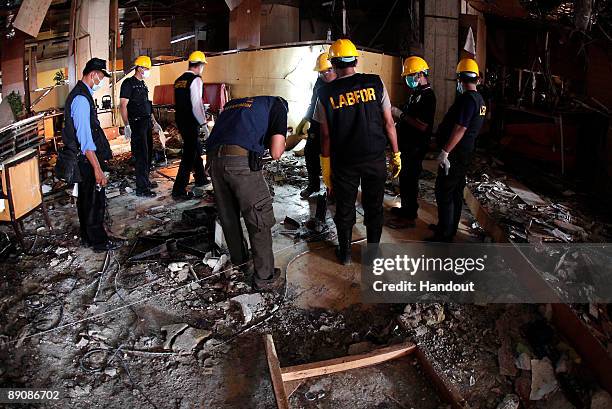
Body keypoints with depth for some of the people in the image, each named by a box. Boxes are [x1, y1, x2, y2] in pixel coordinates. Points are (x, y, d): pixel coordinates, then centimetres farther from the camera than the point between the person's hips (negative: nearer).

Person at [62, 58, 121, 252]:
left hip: (83, 159, 10)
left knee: (85, 198, 19)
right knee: (95, 200, 1)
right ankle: (99, 242, 14)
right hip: (88, 159, -10)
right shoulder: (81, 99, -21)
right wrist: (97, 168, -26)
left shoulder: (80, 94, 11)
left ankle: (87, 238, 32)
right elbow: (85, 139, -26)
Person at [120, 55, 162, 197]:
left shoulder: (143, 84, 18)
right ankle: (141, 188, -7)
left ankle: (145, 181, 28)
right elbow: (123, 106, -14)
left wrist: (154, 122, 22)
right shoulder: (128, 84, -8)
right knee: (141, 155, -10)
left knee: (148, 154, 15)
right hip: (137, 124, -9)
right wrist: (127, 126, -22)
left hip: (147, 123, 9)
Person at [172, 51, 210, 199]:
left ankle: (201, 179, 38)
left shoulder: (179, 80, 12)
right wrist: (203, 123, -14)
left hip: (180, 120, 9)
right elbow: (197, 105, -20)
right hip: (191, 123, -9)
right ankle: (178, 190, -2)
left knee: (196, 150, 23)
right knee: (189, 155, -3)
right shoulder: (196, 80, -14)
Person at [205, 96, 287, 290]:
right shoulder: (277, 105, 13)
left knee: (228, 216, 23)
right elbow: (276, 153, 1)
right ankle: (264, 278, 14)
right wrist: (280, 141, 24)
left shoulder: (234, 101, 30)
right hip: (242, 160, -6)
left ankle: (238, 258, 43)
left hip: (214, 157, 7)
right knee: (260, 220, 6)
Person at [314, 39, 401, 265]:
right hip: (375, 160, 1)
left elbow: (326, 136, -3)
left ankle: (345, 253, 29)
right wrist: (396, 154, 5)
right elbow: (388, 123, -4)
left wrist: (325, 167, 5)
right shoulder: (375, 83, -5)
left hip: (344, 162, 0)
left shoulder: (326, 93, -5)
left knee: (345, 209, 15)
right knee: (374, 208, 15)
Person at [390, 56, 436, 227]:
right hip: (407, 144, 10)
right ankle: (406, 208, 33)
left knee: (410, 179, -1)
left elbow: (423, 126, -26)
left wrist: (400, 114, -21)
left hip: (416, 147, -10)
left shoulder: (428, 96, -18)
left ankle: (410, 216, 10)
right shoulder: (416, 93, 13)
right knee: (404, 177, 18)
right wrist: (395, 112, 5)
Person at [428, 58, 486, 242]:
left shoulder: (467, 99, -18)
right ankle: (450, 228, 29)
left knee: (444, 193, -4)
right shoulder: (479, 99, 13)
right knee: (456, 192, 17)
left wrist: (445, 152, -23)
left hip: (455, 154, -10)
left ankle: (444, 234, 2)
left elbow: (460, 129, -24)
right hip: (465, 154, 10)